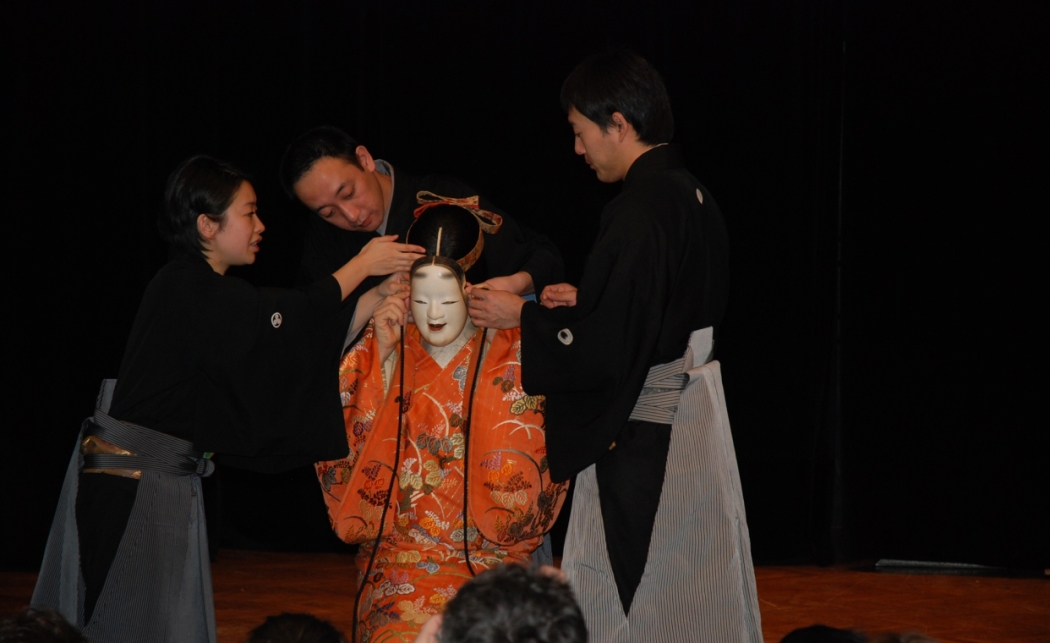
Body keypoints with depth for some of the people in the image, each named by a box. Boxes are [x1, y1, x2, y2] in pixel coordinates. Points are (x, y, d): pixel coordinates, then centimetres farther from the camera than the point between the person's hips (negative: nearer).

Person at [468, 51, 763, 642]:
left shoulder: (639, 213, -21)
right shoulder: (694, 196, 6)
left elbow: (606, 348, -23)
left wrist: (522, 317, -10)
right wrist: (584, 302, 13)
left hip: (644, 436, -9)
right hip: (696, 411, 9)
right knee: (692, 582, 16)